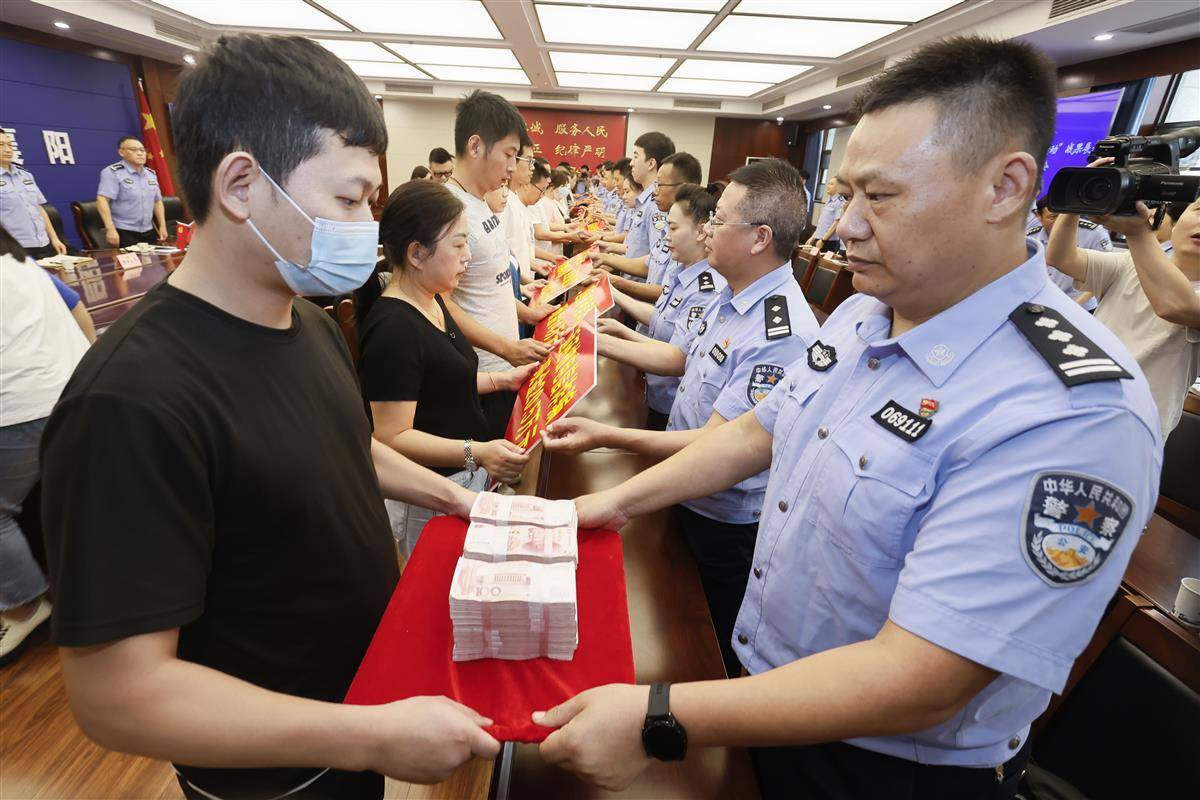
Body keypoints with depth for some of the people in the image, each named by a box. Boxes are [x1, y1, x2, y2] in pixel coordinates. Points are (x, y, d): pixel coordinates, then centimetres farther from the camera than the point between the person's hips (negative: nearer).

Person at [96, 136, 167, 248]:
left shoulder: (151, 174, 13)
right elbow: (102, 200, -15)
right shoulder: (113, 172, -7)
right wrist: (110, 229, -24)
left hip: (148, 232, 6)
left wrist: (162, 226, 12)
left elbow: (157, 201, 20)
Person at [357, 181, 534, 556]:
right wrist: (476, 452, -36)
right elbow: (393, 437, -26)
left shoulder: (431, 301, 3)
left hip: (464, 477, 9)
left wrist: (501, 379, 6)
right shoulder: (392, 328, -26)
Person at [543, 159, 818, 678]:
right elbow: (687, 361, 12)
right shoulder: (732, 294, -2)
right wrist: (606, 343, 11)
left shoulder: (781, 333, -32)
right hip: (684, 492, 9)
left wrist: (606, 436, -33)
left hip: (725, 520, -9)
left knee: (713, 648, 18)